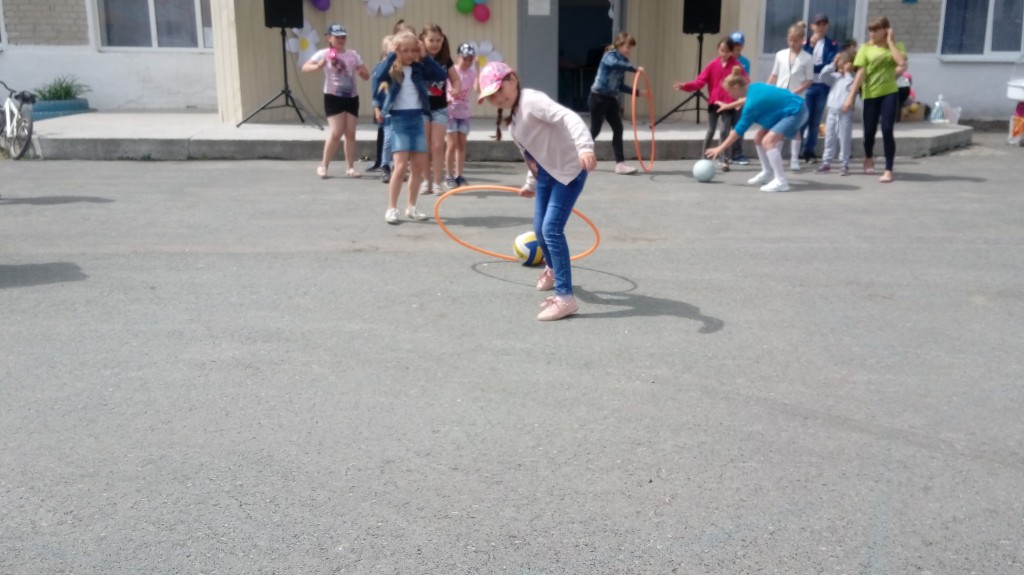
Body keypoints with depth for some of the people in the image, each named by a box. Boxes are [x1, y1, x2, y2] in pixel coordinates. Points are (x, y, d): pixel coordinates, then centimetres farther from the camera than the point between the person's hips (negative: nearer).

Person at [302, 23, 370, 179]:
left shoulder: (353, 54, 6)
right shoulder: (324, 54, -4)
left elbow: (367, 76, 7)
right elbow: (305, 67, -13)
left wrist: (363, 72, -16)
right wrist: (318, 66, -32)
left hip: (352, 97, 4)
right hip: (333, 97, -4)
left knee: (350, 133, 3)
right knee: (336, 133, -11)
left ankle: (351, 168, 11)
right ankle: (323, 165, 3)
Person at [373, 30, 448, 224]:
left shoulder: (419, 68, 6)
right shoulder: (391, 69, -5)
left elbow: (442, 75, -3)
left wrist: (425, 56, -4)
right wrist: (392, 54, -18)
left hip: (417, 119, 5)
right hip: (398, 120, -5)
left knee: (420, 166, 7)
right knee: (401, 166, -12)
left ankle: (411, 207, 20)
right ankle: (391, 208, -4)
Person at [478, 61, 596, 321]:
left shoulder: (531, 100, -19)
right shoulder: (511, 117, 10)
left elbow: (568, 117, -36)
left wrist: (585, 146, -51)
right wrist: (531, 183, 29)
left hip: (569, 170, -9)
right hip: (546, 175, 9)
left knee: (552, 228, -19)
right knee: (540, 229, 17)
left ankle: (565, 297, -17)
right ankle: (553, 270, 49)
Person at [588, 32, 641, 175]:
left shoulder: (623, 62, 10)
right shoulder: (610, 55, -13)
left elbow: (620, 86, 13)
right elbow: (614, 64, -40)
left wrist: (636, 92, 3)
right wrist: (634, 69, -41)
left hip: (611, 99, 8)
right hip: (599, 97, -7)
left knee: (618, 129, -2)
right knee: (595, 130, 0)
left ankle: (620, 164, -2)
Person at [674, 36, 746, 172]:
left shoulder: (736, 65, -3)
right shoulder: (712, 65, -2)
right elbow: (699, 82, -7)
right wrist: (685, 86, -20)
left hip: (728, 104, -1)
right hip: (714, 103, 1)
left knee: (725, 132, 0)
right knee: (711, 131, 7)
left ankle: (724, 160, 7)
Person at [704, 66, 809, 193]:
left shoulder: (753, 103, -24)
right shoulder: (753, 88, -1)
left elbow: (739, 129, -18)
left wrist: (721, 148, -11)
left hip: (795, 112, -10)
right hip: (788, 110, 10)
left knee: (768, 141, -25)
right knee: (758, 138, 12)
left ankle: (781, 182, -27)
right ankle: (767, 173, 24)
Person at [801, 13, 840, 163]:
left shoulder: (832, 45, 8)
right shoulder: (805, 43, 7)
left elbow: (831, 64, -4)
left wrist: (812, 67, -10)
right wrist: (810, 45, -14)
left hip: (822, 86, 1)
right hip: (806, 85, -1)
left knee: (815, 120, 7)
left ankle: (810, 151, 13)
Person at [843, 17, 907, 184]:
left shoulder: (896, 46, 5)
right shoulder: (866, 48, 3)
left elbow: (902, 63, -16)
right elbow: (860, 73, -2)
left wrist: (890, 42, -9)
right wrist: (851, 96, -9)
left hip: (889, 92, -1)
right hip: (871, 94, 1)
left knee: (887, 130, -11)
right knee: (869, 131, 7)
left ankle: (888, 170, -4)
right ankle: (868, 158, 40)